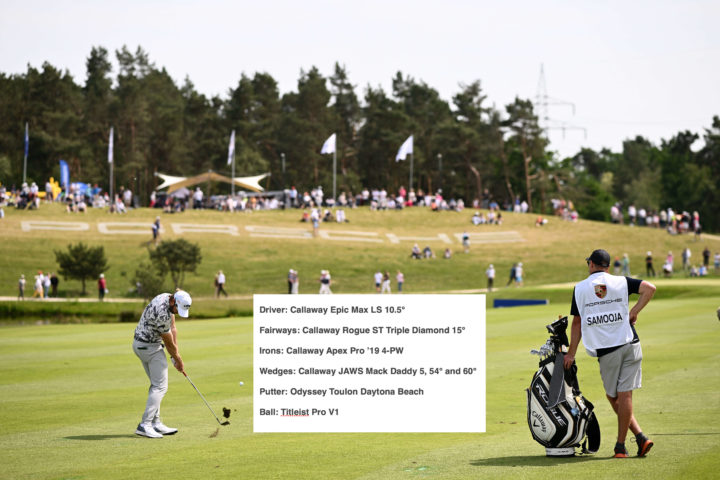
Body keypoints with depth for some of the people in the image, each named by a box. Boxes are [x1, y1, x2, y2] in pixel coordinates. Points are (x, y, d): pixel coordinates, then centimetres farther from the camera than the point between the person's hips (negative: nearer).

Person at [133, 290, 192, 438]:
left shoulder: (168, 298, 0)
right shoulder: (162, 313, -29)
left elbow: (173, 329, 5)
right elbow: (169, 343, -15)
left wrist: (176, 356, 5)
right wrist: (178, 360, 0)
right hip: (150, 347, -10)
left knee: (156, 385, 14)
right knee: (160, 386, -9)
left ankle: (155, 423, 16)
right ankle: (145, 424, -15)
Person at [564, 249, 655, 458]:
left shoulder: (580, 288, 6)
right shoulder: (621, 282, 6)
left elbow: (577, 323, 8)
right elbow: (649, 288, -9)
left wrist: (571, 353, 13)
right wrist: (633, 313, -3)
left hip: (606, 351, -1)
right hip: (630, 346, 1)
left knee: (613, 396, 12)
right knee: (625, 395, 1)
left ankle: (639, 436, 5)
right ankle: (620, 445, 2)